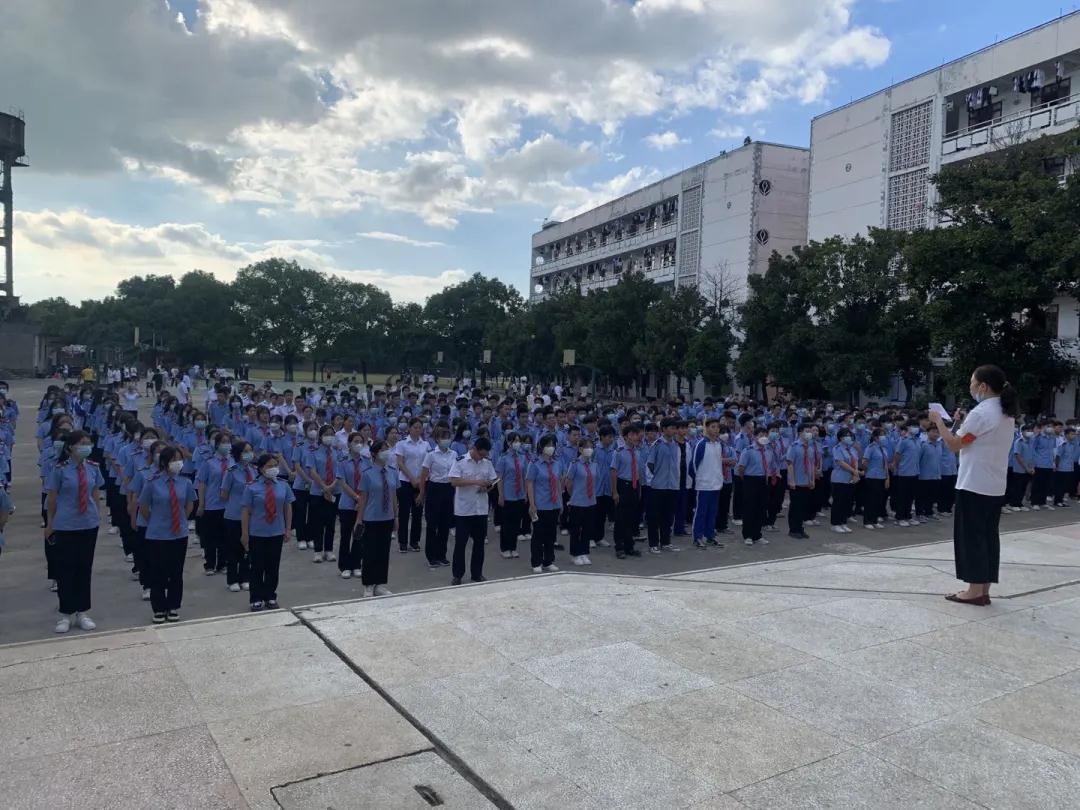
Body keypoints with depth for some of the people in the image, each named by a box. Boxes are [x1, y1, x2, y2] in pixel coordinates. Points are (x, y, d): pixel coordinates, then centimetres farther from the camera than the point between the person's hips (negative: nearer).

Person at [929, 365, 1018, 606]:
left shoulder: (980, 413, -17)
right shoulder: (1007, 414, 12)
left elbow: (954, 445, -14)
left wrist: (938, 421, -5)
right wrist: (963, 424, 13)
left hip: (974, 485, -9)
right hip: (995, 486, 9)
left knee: (971, 536, -1)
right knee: (988, 536, 11)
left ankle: (975, 591, 3)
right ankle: (984, 590, 16)